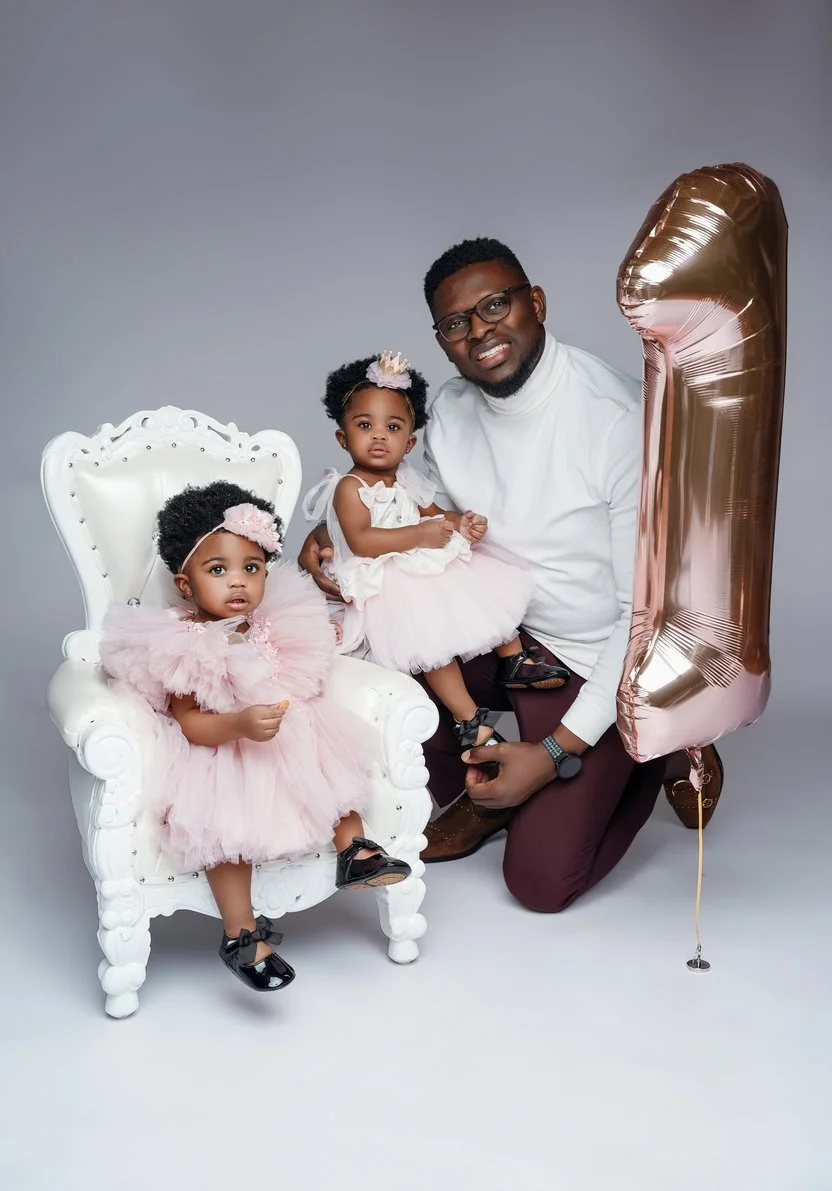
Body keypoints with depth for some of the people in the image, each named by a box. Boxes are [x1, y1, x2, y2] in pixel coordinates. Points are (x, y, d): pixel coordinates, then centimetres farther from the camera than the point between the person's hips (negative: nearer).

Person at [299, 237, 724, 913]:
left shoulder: (622, 419, -23)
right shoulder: (450, 413, -4)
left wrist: (558, 751, -23)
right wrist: (338, 547, -14)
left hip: (601, 662, -6)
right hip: (499, 631, 6)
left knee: (540, 882, -10)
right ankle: (475, 795, 9)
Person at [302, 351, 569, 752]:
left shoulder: (407, 480, 10)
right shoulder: (349, 488, -14)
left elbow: (431, 514, 21)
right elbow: (360, 541, -26)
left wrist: (461, 523, -3)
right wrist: (419, 535, -28)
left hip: (430, 565, 9)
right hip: (389, 584, -9)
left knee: (492, 589, 9)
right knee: (432, 641, -27)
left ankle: (514, 661, 25)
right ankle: (469, 720, -18)